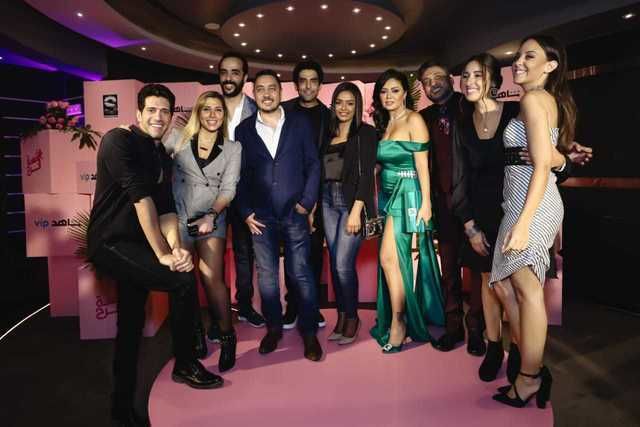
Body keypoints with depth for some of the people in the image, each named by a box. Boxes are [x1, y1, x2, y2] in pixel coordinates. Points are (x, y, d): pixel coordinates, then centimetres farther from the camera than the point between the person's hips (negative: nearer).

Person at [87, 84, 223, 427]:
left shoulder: (163, 157, 11)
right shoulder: (119, 140, -13)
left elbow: (166, 209, 2)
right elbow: (141, 198, -20)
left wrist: (175, 248, -16)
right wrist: (162, 254, -22)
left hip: (136, 245, 8)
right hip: (111, 243, -8)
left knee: (131, 326, 14)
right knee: (183, 280, -19)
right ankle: (186, 365, 2)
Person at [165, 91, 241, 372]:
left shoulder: (233, 148, 6)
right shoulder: (178, 139, 7)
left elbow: (228, 188, -1)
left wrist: (212, 215, -15)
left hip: (211, 219, -1)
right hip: (177, 218, 1)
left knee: (212, 279, -12)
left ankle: (227, 337, 7)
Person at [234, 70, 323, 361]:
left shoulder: (299, 123, 4)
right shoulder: (244, 129, 7)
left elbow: (313, 164, 3)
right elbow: (240, 174, 7)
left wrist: (306, 203, -5)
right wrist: (245, 212, 0)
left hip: (295, 213, -1)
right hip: (260, 216, 2)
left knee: (301, 274, 3)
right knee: (266, 275, 9)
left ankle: (309, 332, 17)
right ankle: (273, 328, 26)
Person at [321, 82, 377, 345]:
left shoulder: (366, 133, -2)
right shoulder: (329, 135, 14)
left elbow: (366, 173, -10)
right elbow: (322, 172, 14)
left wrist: (356, 211, -17)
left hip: (353, 201, -5)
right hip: (328, 201, 6)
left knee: (343, 264, -8)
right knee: (334, 263, 7)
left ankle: (352, 318, 12)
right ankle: (342, 316, 20)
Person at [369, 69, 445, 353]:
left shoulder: (414, 120, -6)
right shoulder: (384, 124, 16)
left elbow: (422, 164, -12)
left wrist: (426, 202, -16)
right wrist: (379, 199, 12)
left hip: (408, 194, -7)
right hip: (389, 194, 7)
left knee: (389, 258, -10)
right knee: (397, 260, 10)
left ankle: (398, 323, 3)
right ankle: (402, 320, 23)